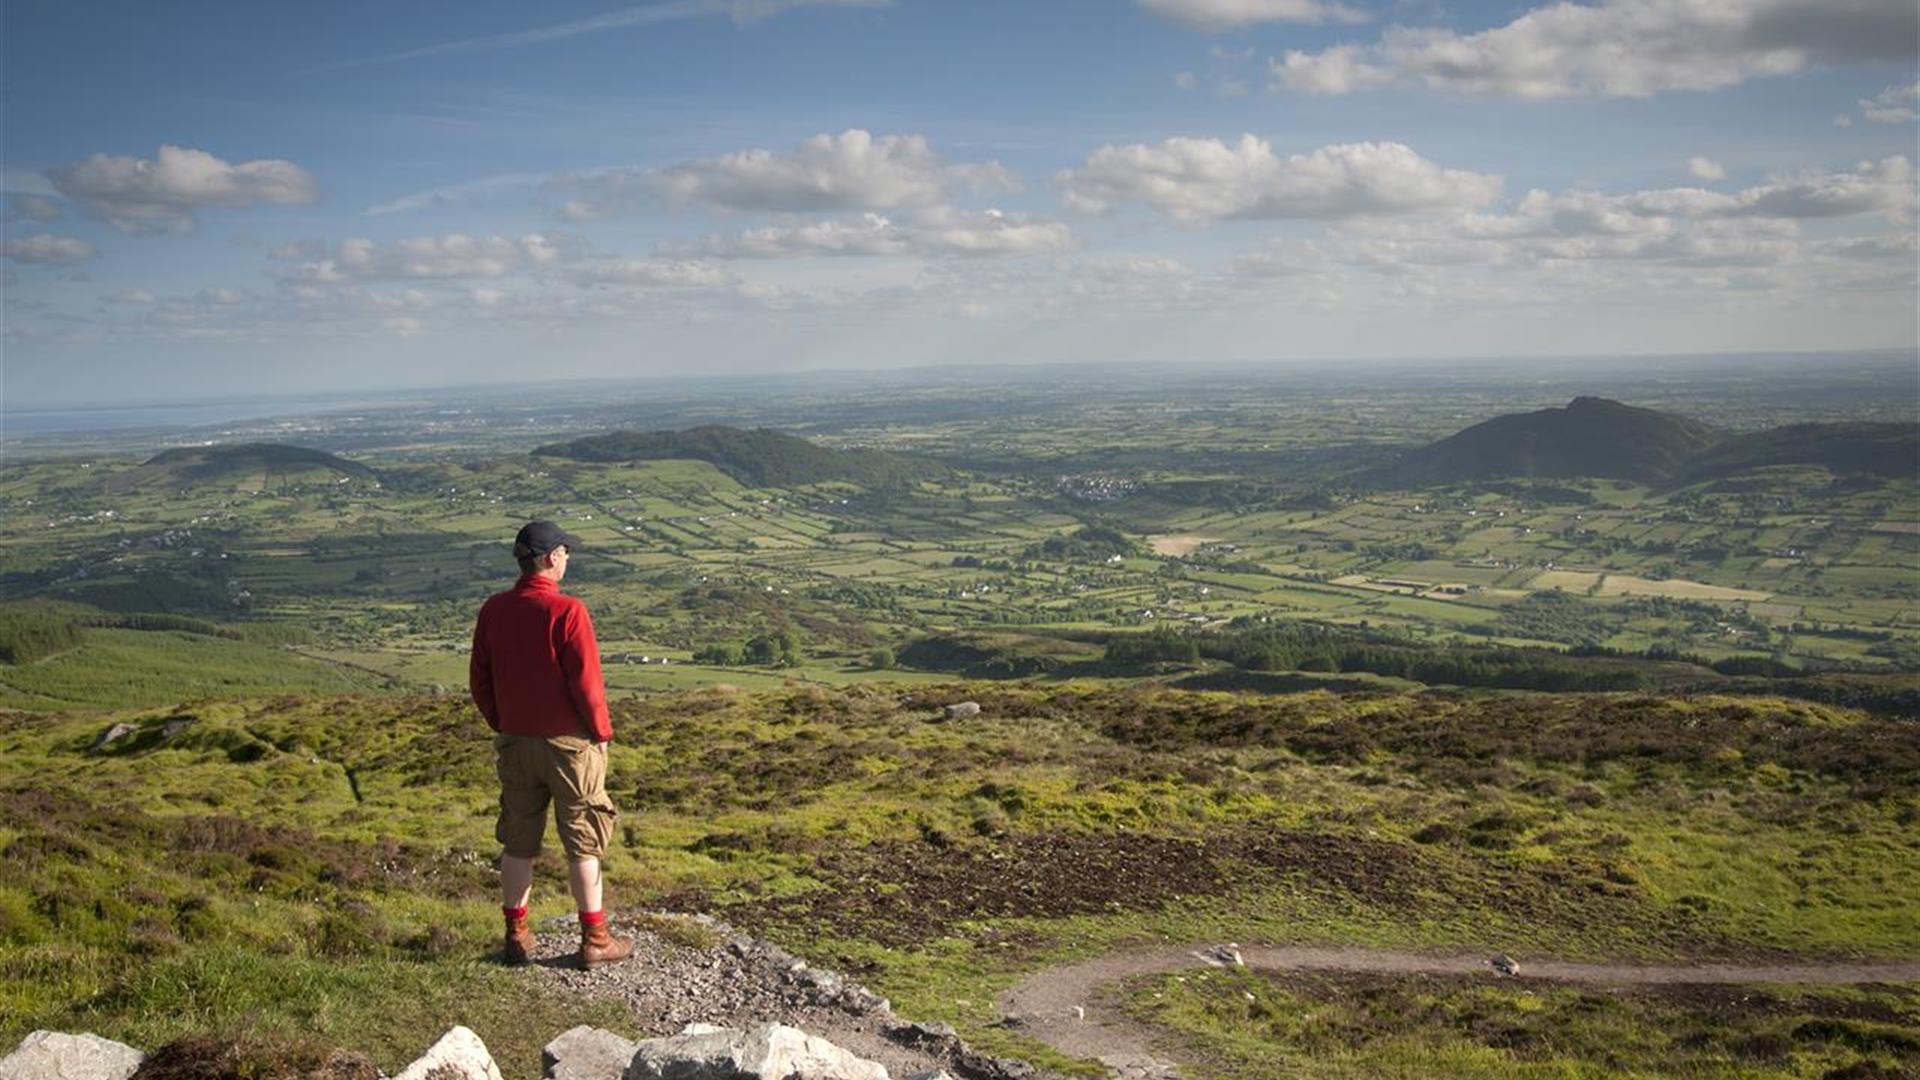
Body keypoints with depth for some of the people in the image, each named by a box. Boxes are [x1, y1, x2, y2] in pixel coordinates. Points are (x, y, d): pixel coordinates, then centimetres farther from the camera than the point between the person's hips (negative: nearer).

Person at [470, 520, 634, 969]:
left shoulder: (493, 610, -2)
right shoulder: (567, 612, -19)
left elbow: (479, 681, 5)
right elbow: (587, 683, -18)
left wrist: (503, 727, 17)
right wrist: (601, 731, -2)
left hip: (514, 742, 5)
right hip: (569, 744, -5)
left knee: (518, 842, 15)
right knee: (583, 843, 7)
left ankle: (516, 935, 24)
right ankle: (595, 939, 15)